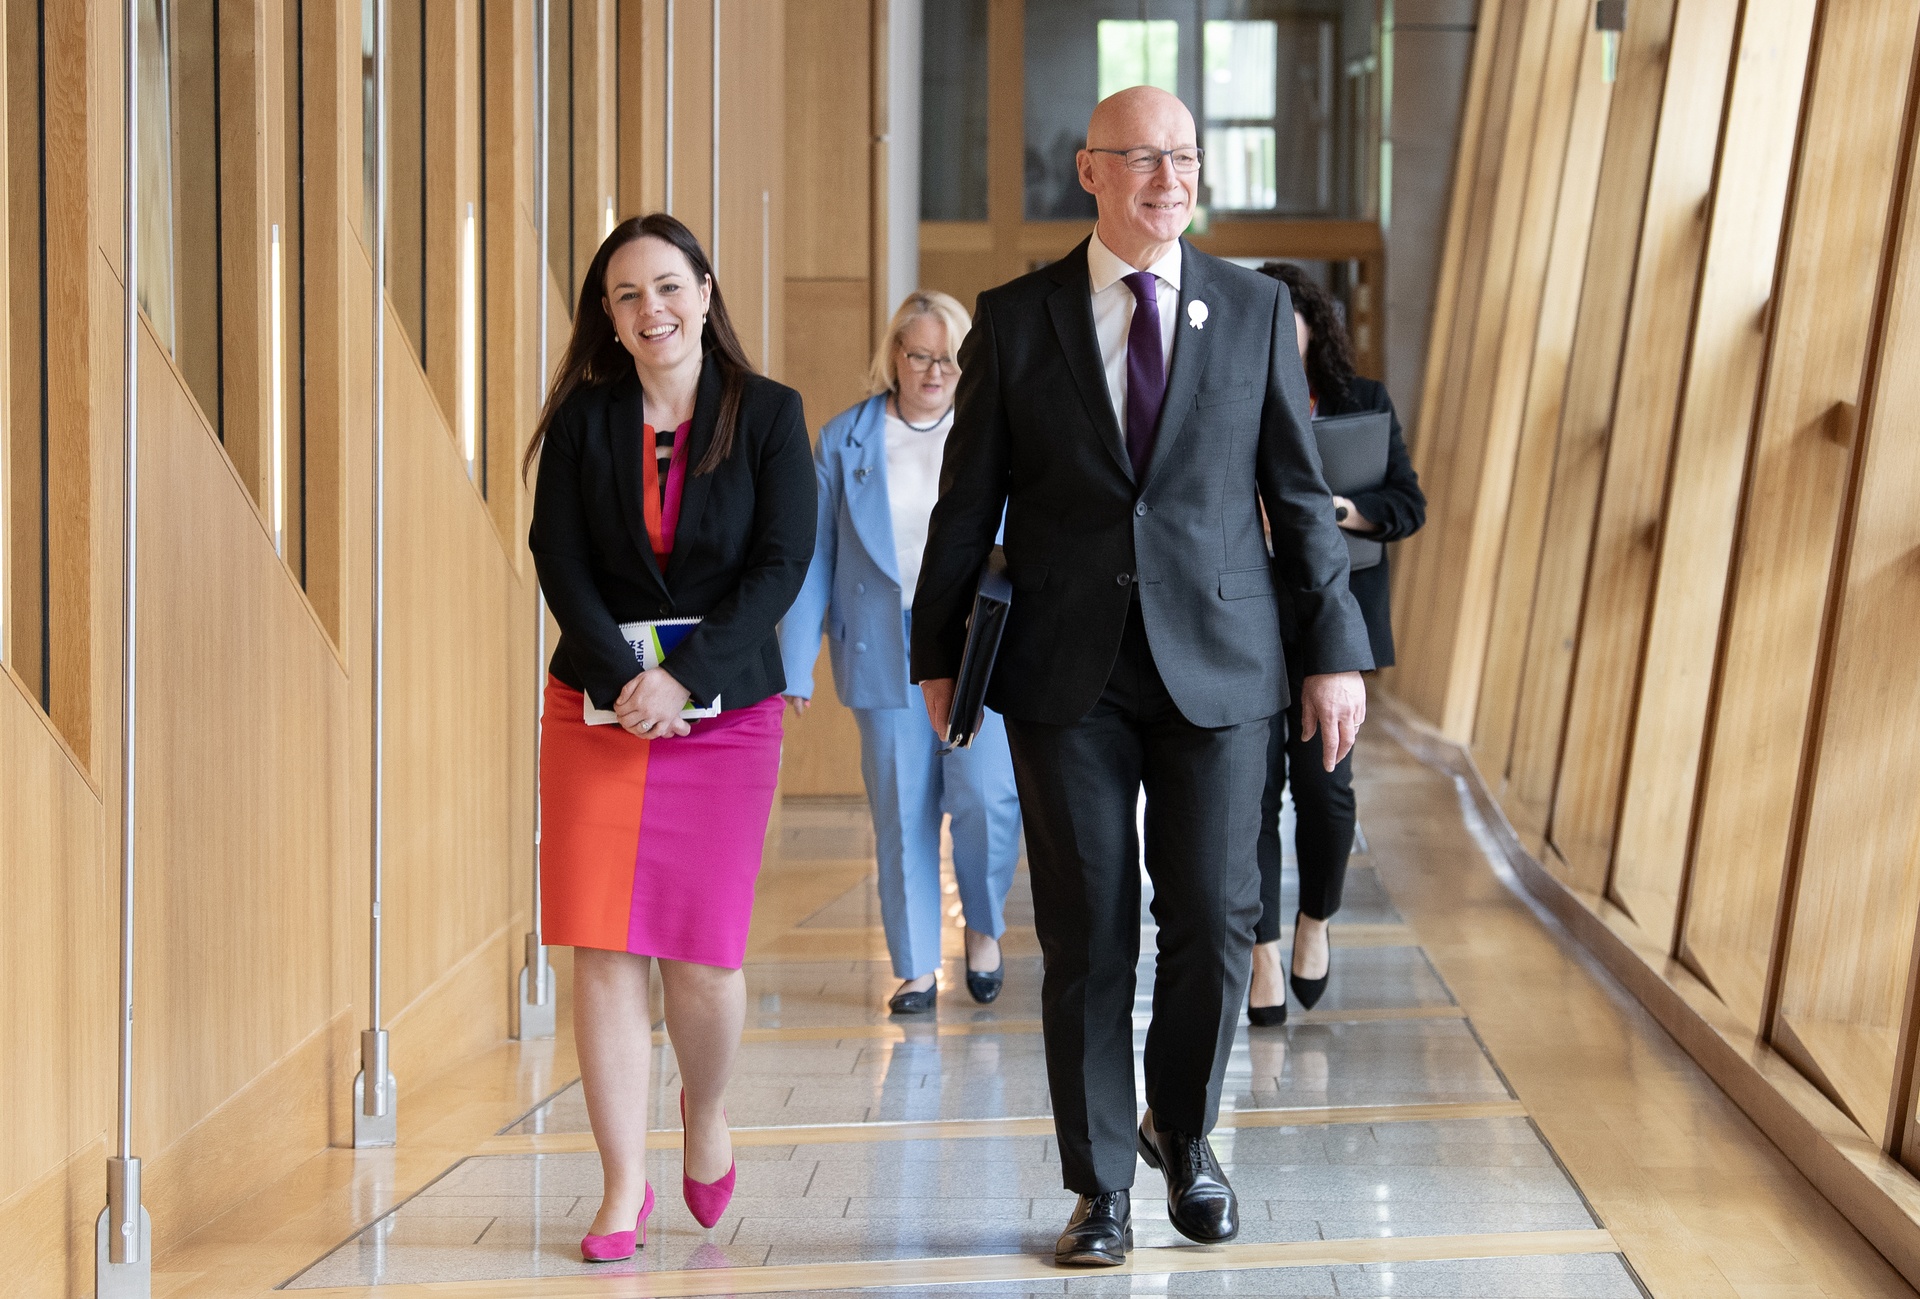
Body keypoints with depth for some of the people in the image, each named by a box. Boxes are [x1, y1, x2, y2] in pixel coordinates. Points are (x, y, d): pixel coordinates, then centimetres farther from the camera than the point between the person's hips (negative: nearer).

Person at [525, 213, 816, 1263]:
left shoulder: (768, 415, 0)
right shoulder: (583, 420, 4)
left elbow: (782, 562, -6)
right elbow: (559, 560, -1)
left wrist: (684, 676, -15)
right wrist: (625, 676, -16)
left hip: (725, 705, -1)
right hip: (598, 704, 1)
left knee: (703, 949, -3)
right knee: (604, 949, -4)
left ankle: (706, 1113, 28)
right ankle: (625, 1189, 4)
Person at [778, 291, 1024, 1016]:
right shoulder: (844, 440, 6)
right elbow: (812, 554, 5)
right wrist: (796, 661, 0)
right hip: (884, 653, 1)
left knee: (985, 796, -12)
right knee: (902, 812, 4)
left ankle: (984, 928, 15)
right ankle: (916, 968, 15)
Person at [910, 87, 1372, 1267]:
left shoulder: (1255, 309, 5)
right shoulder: (1017, 319, 3)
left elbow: (1300, 492, 6)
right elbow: (968, 498, 7)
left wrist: (1336, 649, 2)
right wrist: (937, 655, 8)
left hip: (1217, 664, 1)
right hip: (1068, 675, -1)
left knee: (1214, 917, 0)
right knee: (1088, 935, 2)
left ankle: (1184, 1131, 26)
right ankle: (1101, 1188, 14)